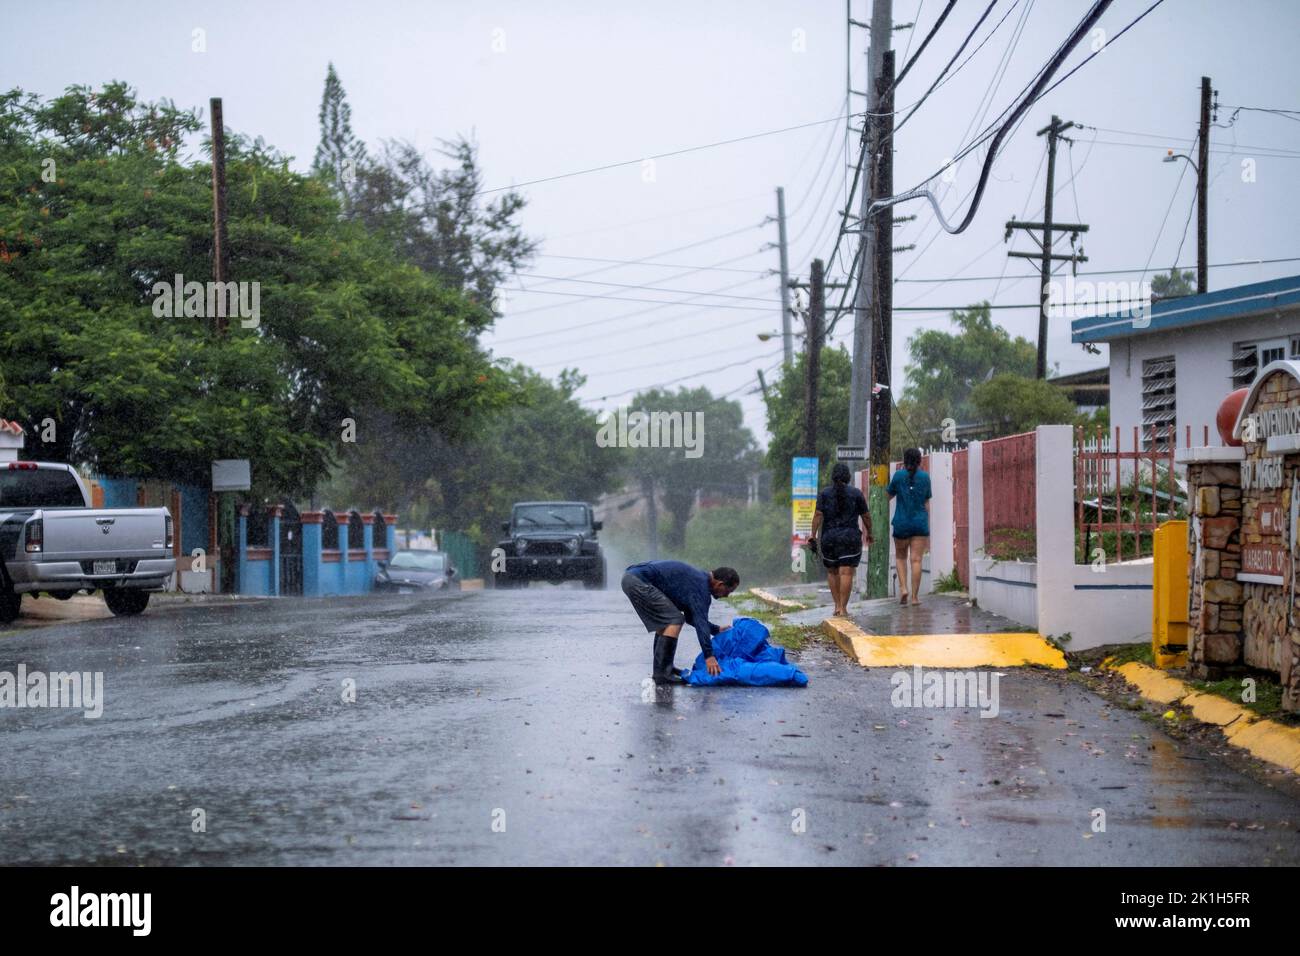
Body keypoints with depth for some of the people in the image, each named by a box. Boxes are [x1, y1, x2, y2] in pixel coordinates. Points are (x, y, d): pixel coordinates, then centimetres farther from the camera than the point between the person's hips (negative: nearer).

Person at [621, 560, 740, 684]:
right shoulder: (701, 586, -10)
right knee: (674, 620, -12)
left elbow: (691, 617, 31)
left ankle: (661, 668, 25)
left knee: (665, 620, 22)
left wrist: (716, 630, 26)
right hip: (639, 581, -11)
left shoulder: (698, 578, 20)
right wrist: (709, 656, -19)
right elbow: (700, 621, -18)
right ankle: (662, 674, -13)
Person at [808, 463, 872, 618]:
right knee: (846, 573, -5)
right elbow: (866, 516, 5)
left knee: (832, 572, 16)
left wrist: (813, 534, -6)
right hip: (850, 537, -2)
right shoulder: (856, 493, 1)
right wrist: (869, 533, 18)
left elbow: (818, 514, -7)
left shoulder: (824, 493, 2)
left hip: (829, 537, 2)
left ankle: (837, 606, 14)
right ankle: (843, 608, -10)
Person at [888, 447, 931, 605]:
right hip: (920, 523, 1)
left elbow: (889, 495, 10)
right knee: (916, 559, 0)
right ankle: (915, 596, -2)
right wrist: (928, 527, 14)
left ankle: (903, 587, -2)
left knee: (900, 557, 16)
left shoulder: (899, 475, -4)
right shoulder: (925, 477, 1)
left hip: (901, 523, -1)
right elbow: (927, 504, 7)